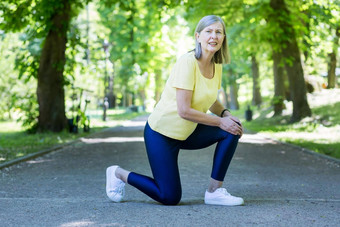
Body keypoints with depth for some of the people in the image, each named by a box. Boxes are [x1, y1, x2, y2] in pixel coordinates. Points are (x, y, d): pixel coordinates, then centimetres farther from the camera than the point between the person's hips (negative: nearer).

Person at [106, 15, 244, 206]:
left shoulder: (217, 66, -1)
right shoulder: (188, 63, -25)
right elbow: (184, 111, -28)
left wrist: (226, 114, -4)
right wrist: (220, 121, -21)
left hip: (188, 133, 7)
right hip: (161, 133, -7)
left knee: (232, 129, -12)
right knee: (170, 197, -3)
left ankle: (215, 191, -3)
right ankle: (119, 174, 19)